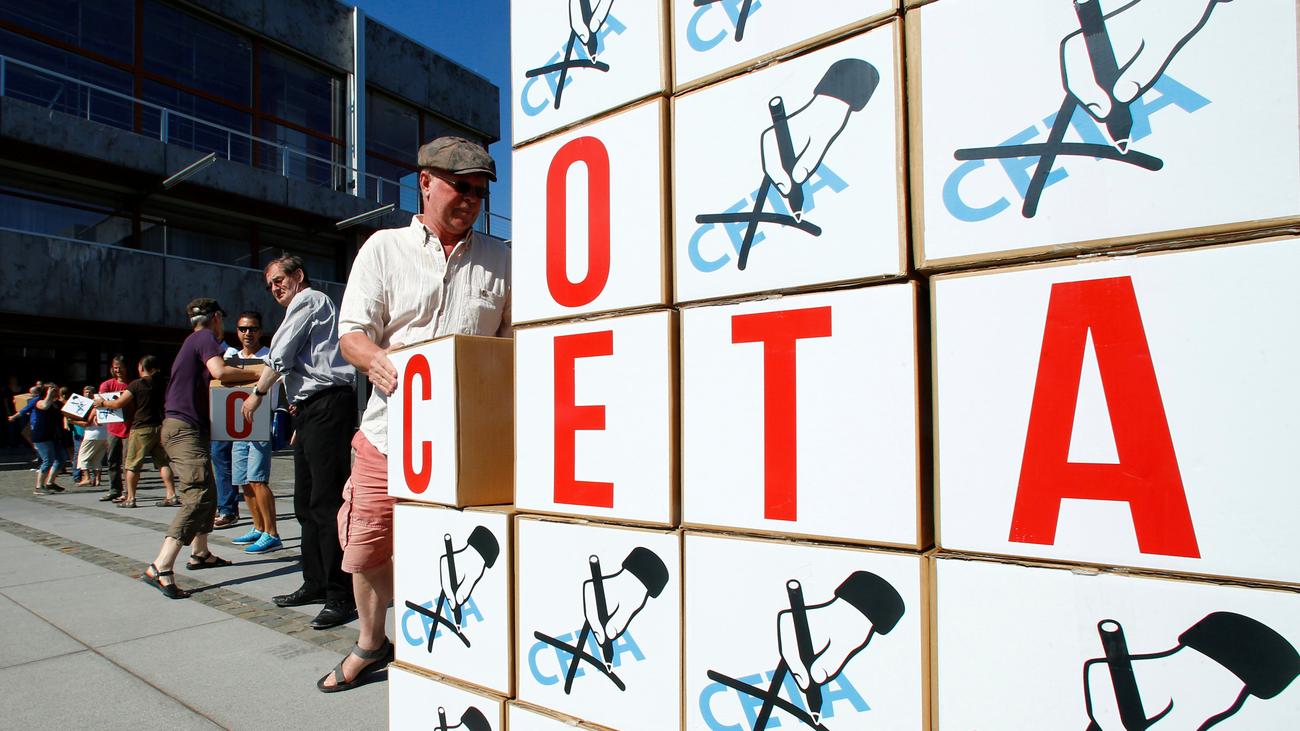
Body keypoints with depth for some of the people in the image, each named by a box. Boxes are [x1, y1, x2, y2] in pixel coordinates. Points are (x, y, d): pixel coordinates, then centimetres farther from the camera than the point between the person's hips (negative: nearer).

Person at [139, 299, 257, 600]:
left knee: (207, 493, 19)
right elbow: (219, 371, -25)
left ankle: (200, 553, 31)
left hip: (179, 428, 10)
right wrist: (257, 374, -15)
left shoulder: (192, 342, 22)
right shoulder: (206, 338, -7)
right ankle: (160, 568, -26)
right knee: (198, 497, -19)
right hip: (185, 429, -10)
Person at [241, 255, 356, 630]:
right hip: (311, 410, 11)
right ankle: (315, 584, 21)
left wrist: (258, 393, 9)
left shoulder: (309, 299, -1)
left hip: (327, 406, -11)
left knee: (327, 501, -13)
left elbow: (280, 355, -4)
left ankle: (341, 596, -11)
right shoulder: (304, 307, 28)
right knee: (306, 502, 13)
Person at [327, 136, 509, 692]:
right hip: (391, 431, 1)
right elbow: (353, 332, 1)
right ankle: (371, 643, 41)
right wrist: (377, 362, -20)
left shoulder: (499, 259, 11)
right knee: (367, 547, 13)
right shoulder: (384, 248, 8)